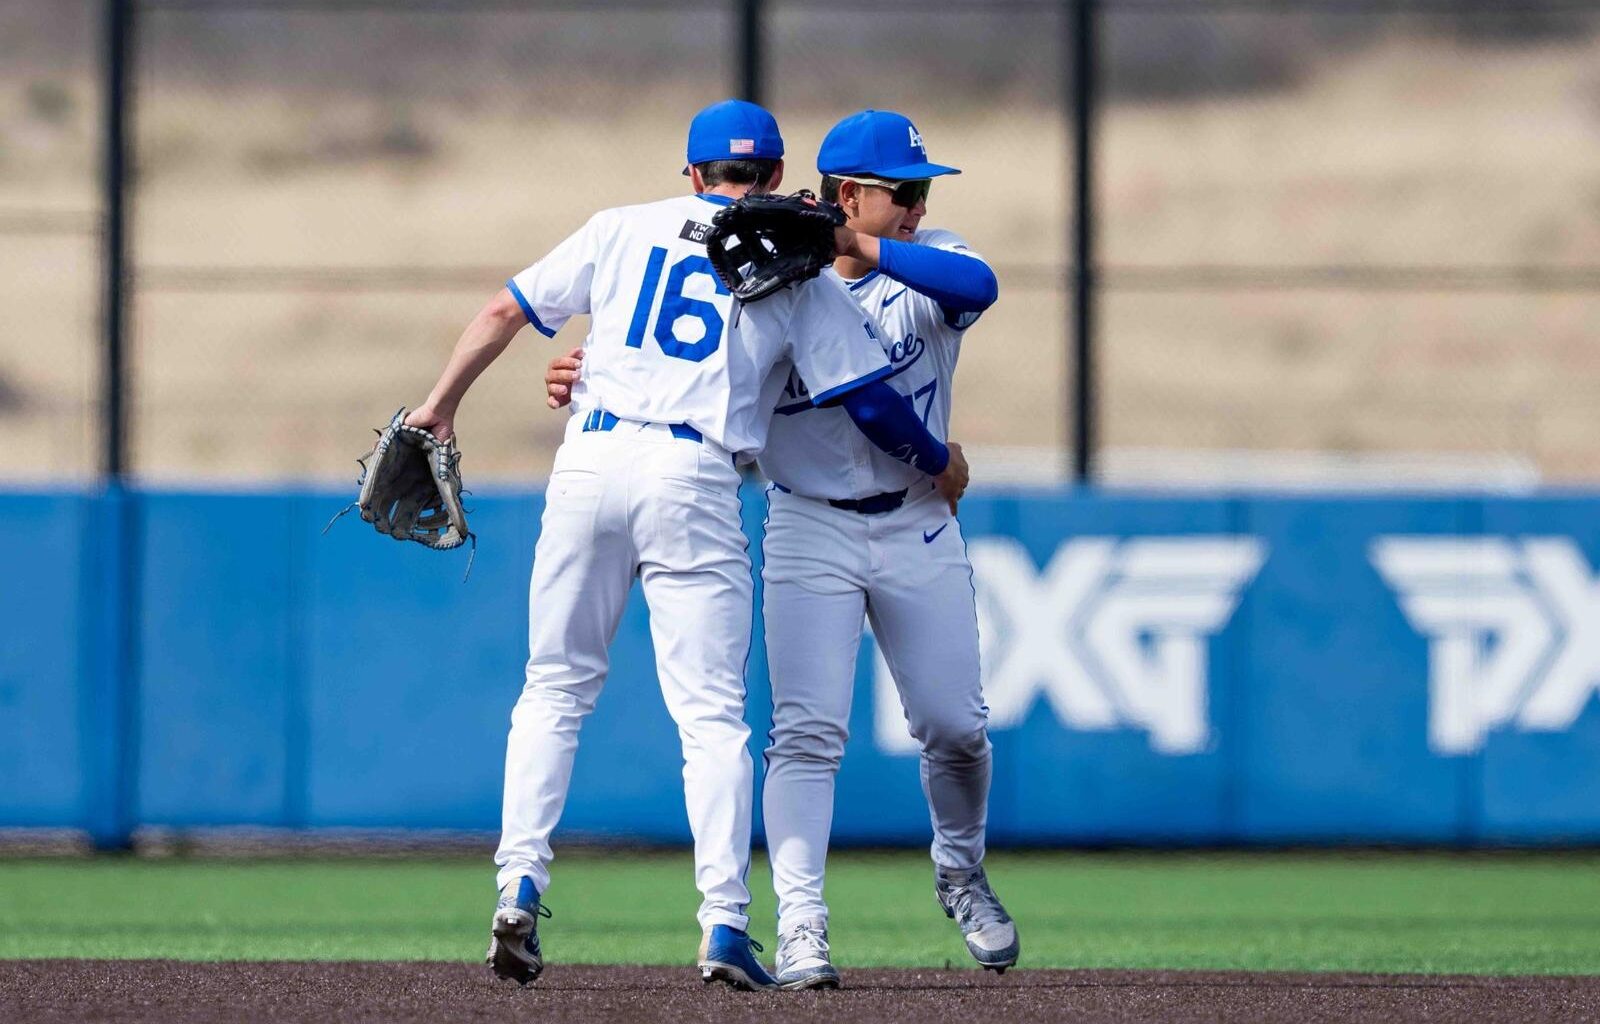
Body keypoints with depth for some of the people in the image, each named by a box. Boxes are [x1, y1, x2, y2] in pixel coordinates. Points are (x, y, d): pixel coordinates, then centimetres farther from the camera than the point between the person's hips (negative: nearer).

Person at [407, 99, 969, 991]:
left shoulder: (624, 229, 15)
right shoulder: (795, 266, 9)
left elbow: (509, 310, 14)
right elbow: (868, 395, 8)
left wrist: (442, 405, 24)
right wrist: (939, 463, 24)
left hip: (591, 459, 2)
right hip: (694, 482, -2)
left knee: (557, 686, 14)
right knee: (713, 711, 0)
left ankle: (521, 885, 1)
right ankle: (725, 925, -9)